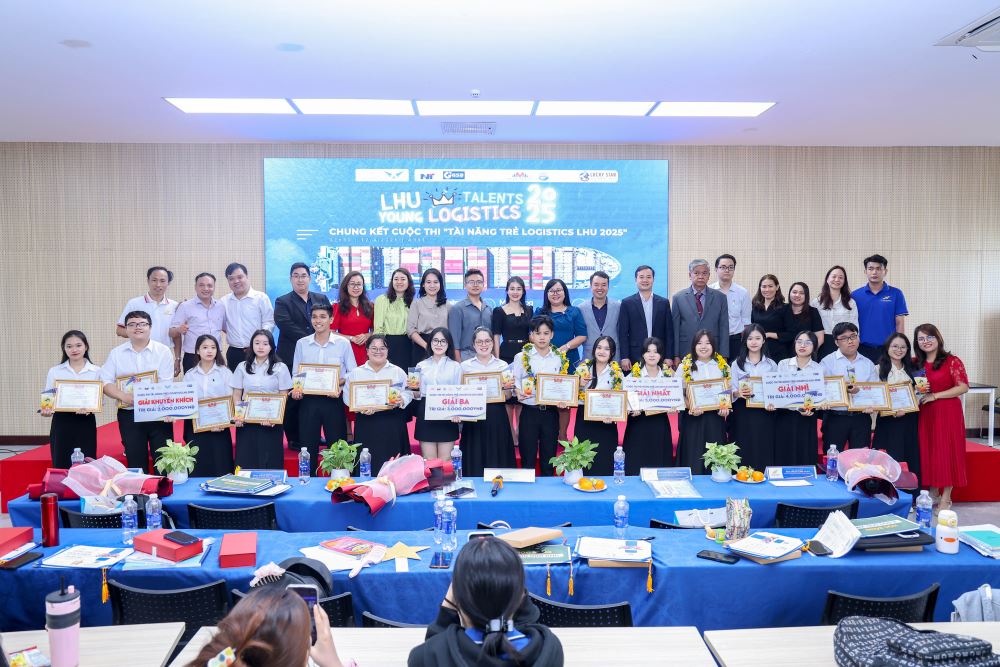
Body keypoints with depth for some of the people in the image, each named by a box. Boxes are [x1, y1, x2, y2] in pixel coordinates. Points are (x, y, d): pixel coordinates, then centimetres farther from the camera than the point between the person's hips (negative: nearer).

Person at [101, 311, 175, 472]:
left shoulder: (163, 352, 0)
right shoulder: (116, 353, 8)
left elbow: (166, 385, -7)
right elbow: (105, 382, 2)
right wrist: (124, 396, -15)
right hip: (129, 415, 2)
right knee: (136, 462, 9)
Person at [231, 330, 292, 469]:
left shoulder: (280, 368, 2)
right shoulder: (242, 367, 9)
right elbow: (236, 395, 10)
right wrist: (238, 415, -8)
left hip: (271, 423, -2)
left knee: (270, 462, -3)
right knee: (245, 460, 0)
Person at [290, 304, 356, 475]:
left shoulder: (343, 343, 1)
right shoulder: (302, 344, 7)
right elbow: (296, 373, 11)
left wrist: (339, 383, -16)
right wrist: (296, 388, -8)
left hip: (333, 400, -2)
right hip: (308, 400, 2)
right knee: (308, 446, 6)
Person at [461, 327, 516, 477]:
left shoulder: (503, 365, 8)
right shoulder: (465, 366, 5)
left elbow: (507, 396, 9)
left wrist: (507, 386, -11)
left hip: (497, 417, 1)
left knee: (498, 459, 3)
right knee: (475, 461, 1)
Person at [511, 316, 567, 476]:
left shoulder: (560, 358, 5)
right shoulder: (522, 357, -1)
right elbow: (515, 384, -2)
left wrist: (564, 400, -9)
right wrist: (519, 394, -23)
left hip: (551, 413, 2)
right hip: (529, 412, -2)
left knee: (549, 459, 10)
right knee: (528, 460, 4)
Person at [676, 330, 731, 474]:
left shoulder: (723, 365, 8)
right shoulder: (685, 366, 0)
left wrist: (725, 407, -7)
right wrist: (691, 407, -19)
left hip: (716, 416, 2)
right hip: (694, 417, -2)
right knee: (694, 455, -2)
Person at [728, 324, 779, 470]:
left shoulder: (771, 364, 8)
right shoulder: (737, 364, 4)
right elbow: (732, 391, -1)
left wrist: (774, 403, -13)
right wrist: (739, 393, -23)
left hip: (765, 415, 1)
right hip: (742, 415, -1)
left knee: (764, 454, 2)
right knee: (744, 454, 0)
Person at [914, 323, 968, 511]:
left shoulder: (952, 361, -5)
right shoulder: (916, 364, 10)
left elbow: (963, 387, -11)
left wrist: (935, 396, -15)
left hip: (947, 413, -4)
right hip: (924, 414, 4)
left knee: (946, 452, -2)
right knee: (927, 452, 5)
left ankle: (946, 499, 6)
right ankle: (932, 495, 19)